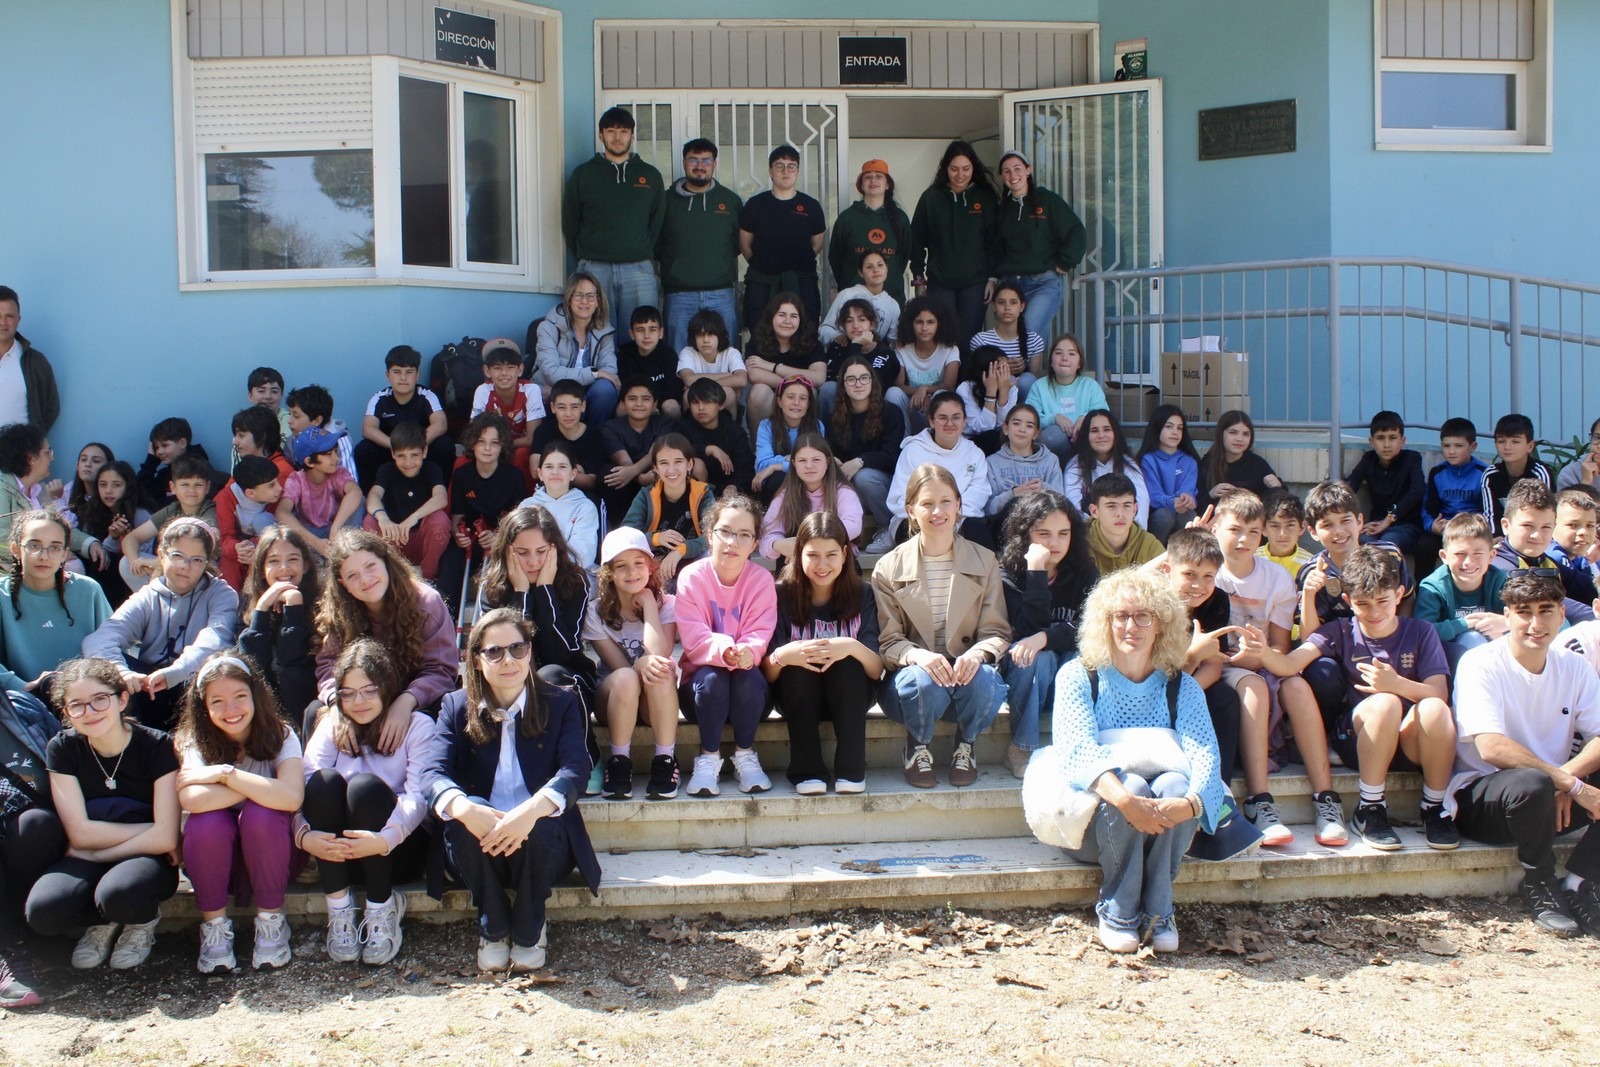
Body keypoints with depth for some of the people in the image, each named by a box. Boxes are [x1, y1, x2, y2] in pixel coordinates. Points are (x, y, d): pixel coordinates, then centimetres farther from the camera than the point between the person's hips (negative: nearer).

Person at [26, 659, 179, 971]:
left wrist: (97, 854, -9)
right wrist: (149, 831, -13)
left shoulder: (157, 746, -12)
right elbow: (80, 833, -8)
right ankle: (104, 921, 3)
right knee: (43, 911, -30)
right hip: (86, 861, 3)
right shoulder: (62, 749, -4)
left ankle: (143, 919, -1)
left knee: (117, 894, -38)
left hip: (147, 859, -3)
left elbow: (166, 838, -15)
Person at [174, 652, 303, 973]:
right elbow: (192, 799, -33)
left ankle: (271, 920, -13)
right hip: (214, 859, 0)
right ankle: (215, 925, -11)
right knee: (207, 821, -31)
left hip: (268, 854, 0)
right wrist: (261, 785, -26)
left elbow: (291, 798, -32)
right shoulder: (195, 742, -11)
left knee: (260, 813, -31)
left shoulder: (280, 737, -12)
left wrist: (225, 773, -27)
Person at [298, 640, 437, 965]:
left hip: (398, 849, -2)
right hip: (338, 852, 3)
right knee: (325, 780, -25)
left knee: (366, 785, -30)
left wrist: (386, 839, -36)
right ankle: (339, 910, -20)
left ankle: (382, 910, -17)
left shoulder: (417, 726, 1)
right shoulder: (332, 726, 9)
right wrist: (304, 834, -29)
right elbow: (303, 788, -7)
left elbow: (419, 797, -15)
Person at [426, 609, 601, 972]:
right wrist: (463, 809, -35)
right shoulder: (457, 707, 7)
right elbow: (435, 773, -10)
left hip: (542, 843, -1)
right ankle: (493, 926, -9)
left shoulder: (561, 704, 4)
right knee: (463, 811, -31)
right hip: (479, 845, 1)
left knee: (541, 823, -34)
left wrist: (533, 809, -36)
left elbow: (575, 770, -14)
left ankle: (530, 930, -6)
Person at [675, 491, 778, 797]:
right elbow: (693, 636, -17)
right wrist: (724, 650, -39)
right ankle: (708, 758, -16)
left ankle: (745, 755, -12)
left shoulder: (762, 579, -6)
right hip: (702, 683, -1)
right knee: (711, 678, -33)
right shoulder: (691, 577, -9)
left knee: (749, 677, -32)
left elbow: (760, 633, -12)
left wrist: (747, 652, -37)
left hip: (746, 672, 1)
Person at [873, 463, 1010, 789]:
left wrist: (978, 653, -23)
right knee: (924, 682, -38)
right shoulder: (889, 569, 0)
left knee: (985, 680, -35)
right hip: (912, 673, -1)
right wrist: (917, 656, -26)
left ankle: (965, 746, 0)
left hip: (966, 669, 1)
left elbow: (997, 632, 2)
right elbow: (887, 642, -2)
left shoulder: (984, 561, 5)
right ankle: (918, 749, -3)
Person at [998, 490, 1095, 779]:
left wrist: (1045, 637, -34)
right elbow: (1030, 629, -21)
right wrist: (1036, 572, -27)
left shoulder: (1084, 573, -1)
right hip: (1020, 676, -2)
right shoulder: (1008, 575, -9)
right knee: (1038, 656, -33)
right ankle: (1021, 749, -20)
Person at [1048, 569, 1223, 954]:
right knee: (1131, 784, -32)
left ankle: (1157, 909, -18)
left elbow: (1204, 754, -12)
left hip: (1161, 828, 2)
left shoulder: (1181, 687, 6)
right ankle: (1116, 910, -19)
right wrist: (1126, 799, -39)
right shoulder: (1078, 676, -1)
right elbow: (1076, 748, -19)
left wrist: (1188, 802, -36)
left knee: (1174, 784, -30)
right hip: (1093, 820, -2)